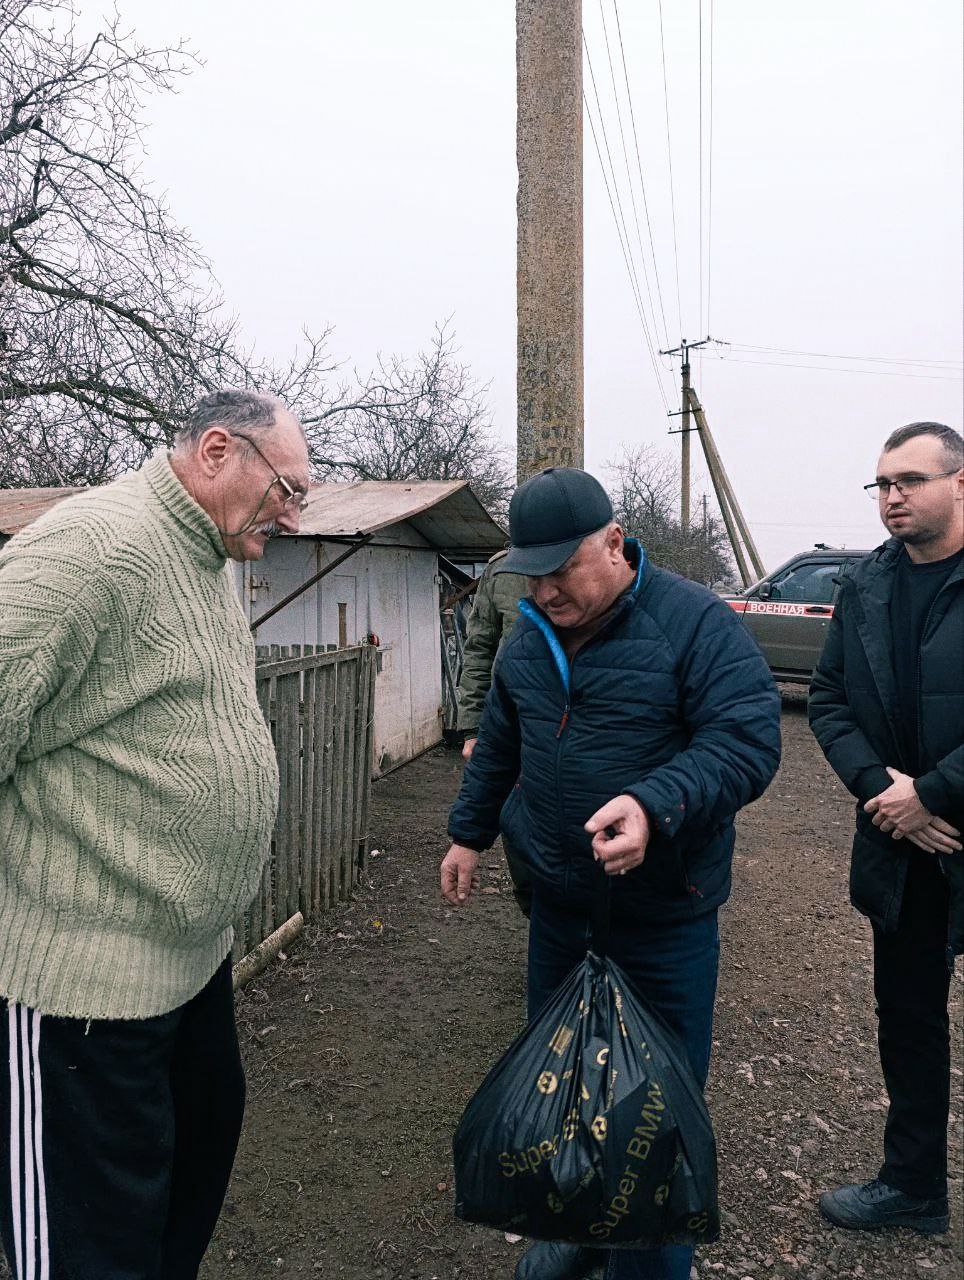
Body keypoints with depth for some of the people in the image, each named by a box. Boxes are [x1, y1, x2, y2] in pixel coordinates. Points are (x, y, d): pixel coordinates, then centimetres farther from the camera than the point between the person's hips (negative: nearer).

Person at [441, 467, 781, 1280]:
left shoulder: (696, 623, -16)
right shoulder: (531, 637, 4)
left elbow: (748, 740, -24)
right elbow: (499, 745, 16)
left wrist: (655, 805, -37)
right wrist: (470, 833, 19)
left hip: (666, 916, -6)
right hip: (560, 903, 6)